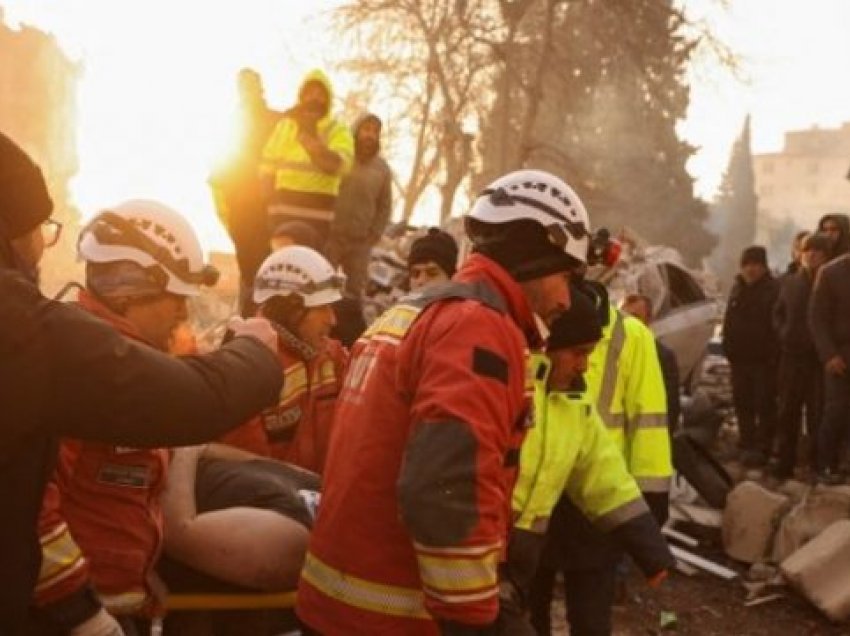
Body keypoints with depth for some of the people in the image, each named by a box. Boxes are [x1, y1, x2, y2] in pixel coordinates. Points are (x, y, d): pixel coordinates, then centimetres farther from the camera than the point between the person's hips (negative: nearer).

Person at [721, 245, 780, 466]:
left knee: (765, 404, -2)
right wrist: (728, 347, 9)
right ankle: (747, 446, 18)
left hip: (764, 358, -6)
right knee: (742, 403, 10)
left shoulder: (772, 290, -7)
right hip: (740, 357, 7)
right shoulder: (738, 289, 14)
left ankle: (763, 447, 1)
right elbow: (729, 322, 19)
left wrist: (774, 353, -17)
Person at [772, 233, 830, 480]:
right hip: (791, 354, 4)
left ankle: (818, 466, 10)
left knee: (817, 413, 0)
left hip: (819, 357, -4)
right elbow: (778, 313, 19)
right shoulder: (789, 281, 10)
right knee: (788, 412, 8)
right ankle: (785, 463, 16)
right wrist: (783, 333, 4)